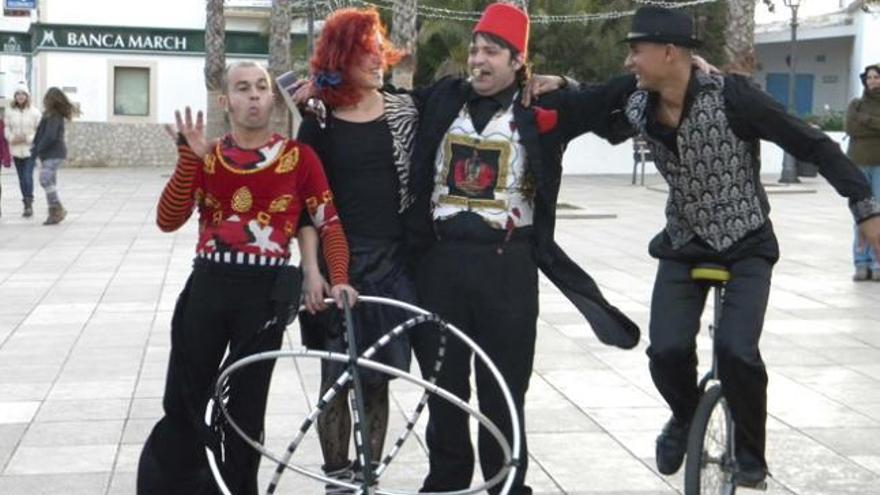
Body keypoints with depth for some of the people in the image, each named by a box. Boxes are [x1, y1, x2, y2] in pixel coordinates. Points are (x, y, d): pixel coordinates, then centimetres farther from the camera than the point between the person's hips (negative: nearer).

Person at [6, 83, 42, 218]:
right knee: (21, 178, 8)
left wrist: (29, 139, -14)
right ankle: (27, 205, 17)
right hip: (16, 150, 3)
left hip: (30, 149, -3)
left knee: (28, 176, -14)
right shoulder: (10, 112, 3)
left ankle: (29, 203, -7)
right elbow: (7, 128, 6)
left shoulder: (34, 112, -4)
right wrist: (12, 138, -11)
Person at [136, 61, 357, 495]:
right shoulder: (206, 157, 6)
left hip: (265, 290, -2)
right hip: (208, 285, 2)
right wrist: (190, 159, -16)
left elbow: (329, 224, 2)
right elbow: (167, 221, -6)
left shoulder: (299, 157, 1)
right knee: (182, 403, 7)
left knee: (245, 408, 7)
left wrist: (338, 279, -12)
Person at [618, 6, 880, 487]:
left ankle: (750, 450, 7)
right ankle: (684, 416, 20)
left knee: (735, 350, -22)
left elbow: (812, 145, -16)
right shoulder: (638, 109, -6)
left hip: (746, 244, -3)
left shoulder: (730, 95, -20)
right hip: (683, 245, 4)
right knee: (666, 351, -15)